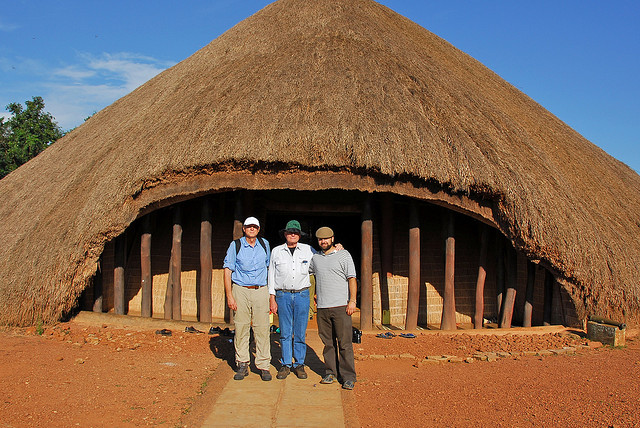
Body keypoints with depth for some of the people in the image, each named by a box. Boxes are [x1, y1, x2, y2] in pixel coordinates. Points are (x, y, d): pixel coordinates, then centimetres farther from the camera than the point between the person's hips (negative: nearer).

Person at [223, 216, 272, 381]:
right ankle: (242, 365, 11)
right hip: (240, 290, -1)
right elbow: (227, 271, 0)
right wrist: (229, 296, -9)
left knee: (262, 329, -2)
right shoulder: (235, 245, 2)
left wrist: (271, 295, 19)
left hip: (261, 291, 1)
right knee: (241, 329, 0)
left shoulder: (264, 244, 10)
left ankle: (264, 366, 5)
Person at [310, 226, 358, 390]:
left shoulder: (344, 255, 3)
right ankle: (331, 372, 17)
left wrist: (352, 300, -10)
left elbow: (352, 279, -3)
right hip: (322, 308, 4)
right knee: (328, 343, 7)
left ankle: (348, 377, 2)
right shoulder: (315, 258, 16)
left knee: (344, 343, -4)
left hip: (341, 306, -4)